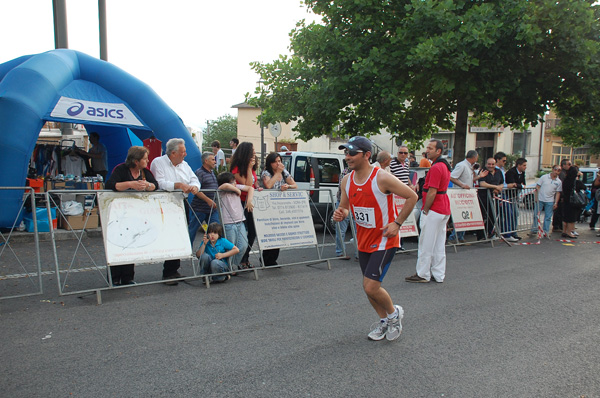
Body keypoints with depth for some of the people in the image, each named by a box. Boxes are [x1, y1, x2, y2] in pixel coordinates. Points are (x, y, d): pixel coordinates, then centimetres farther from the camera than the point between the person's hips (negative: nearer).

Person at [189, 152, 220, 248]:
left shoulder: (212, 173, 17)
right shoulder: (199, 172, -9)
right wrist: (208, 200, -23)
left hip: (213, 208, 8)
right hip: (200, 208, -8)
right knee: (192, 230, 4)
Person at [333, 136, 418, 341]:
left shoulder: (382, 178, -20)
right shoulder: (347, 180, -1)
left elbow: (412, 196, -12)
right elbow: (345, 206, 12)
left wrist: (397, 223, -16)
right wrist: (340, 214, -12)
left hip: (384, 240, -7)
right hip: (363, 241, 7)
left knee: (370, 286, -13)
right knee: (369, 287, 15)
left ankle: (394, 313, 18)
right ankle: (384, 321, 38)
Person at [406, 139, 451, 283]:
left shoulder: (436, 167, -18)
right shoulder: (445, 166, 15)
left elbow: (432, 192, -21)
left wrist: (425, 211, -12)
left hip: (434, 211, -10)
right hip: (444, 210, 10)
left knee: (426, 244, -1)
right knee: (439, 244, 12)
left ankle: (422, 274, 7)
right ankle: (439, 275, 18)